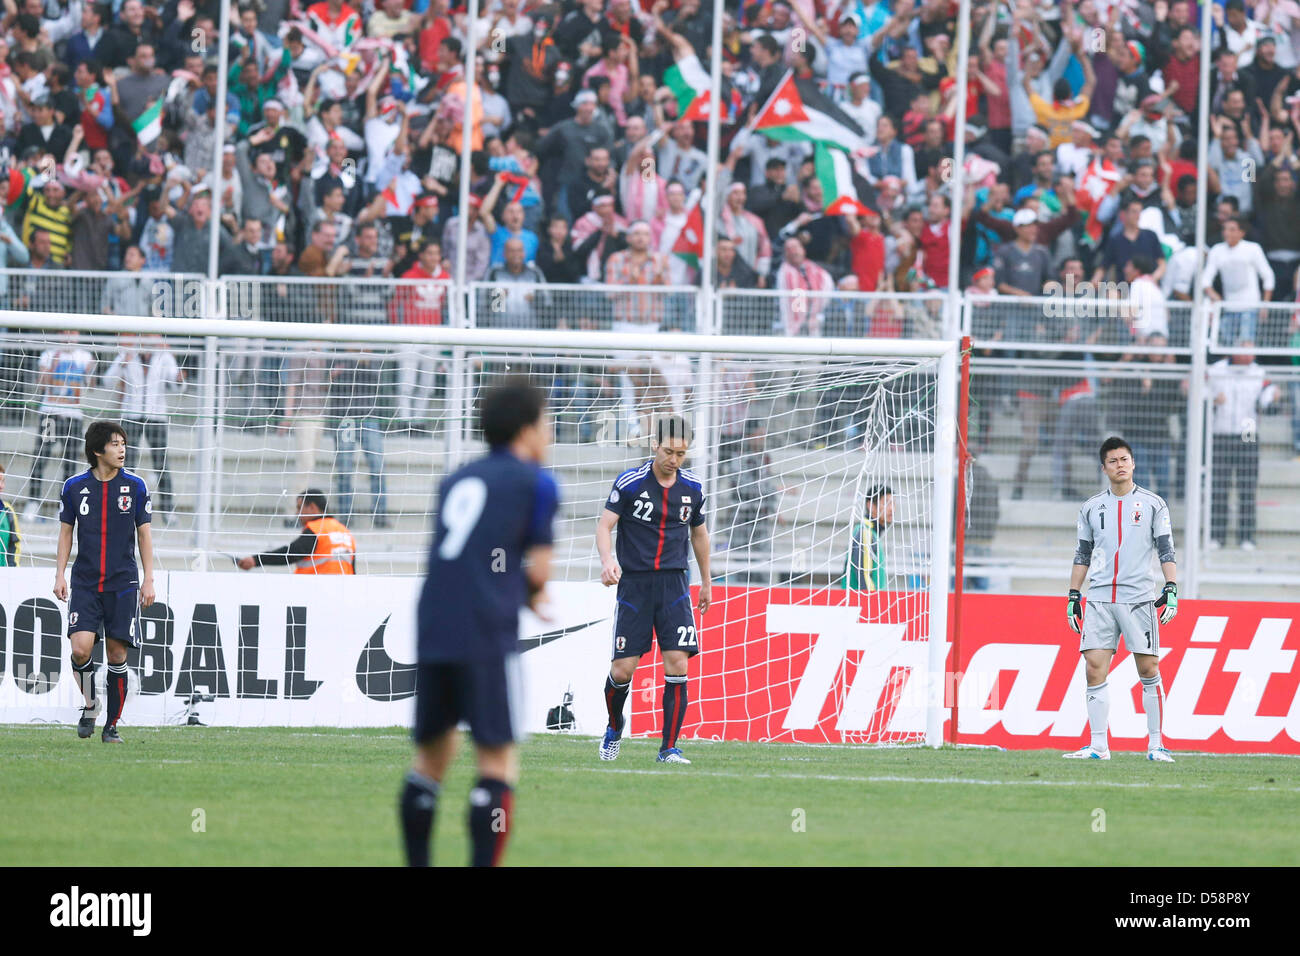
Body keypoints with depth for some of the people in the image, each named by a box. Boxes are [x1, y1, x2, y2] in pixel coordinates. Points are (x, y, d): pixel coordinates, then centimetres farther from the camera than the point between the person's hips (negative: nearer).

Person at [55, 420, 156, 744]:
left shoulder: (134, 486, 2)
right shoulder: (74, 486, 2)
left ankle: (112, 726, 11)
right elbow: (65, 532, 11)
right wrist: (60, 575, 4)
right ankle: (90, 704, 11)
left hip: (123, 583, 0)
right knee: (81, 648, -15)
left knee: (117, 653, -1)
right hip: (84, 583, 0)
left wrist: (148, 580, 3)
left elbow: (144, 534, 7)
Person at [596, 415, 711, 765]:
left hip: (674, 584, 2)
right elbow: (604, 525, -8)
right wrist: (607, 559, -28)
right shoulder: (629, 482, -6)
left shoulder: (692, 488, 6)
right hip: (634, 582, -2)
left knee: (677, 664, -11)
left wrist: (706, 582, 27)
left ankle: (669, 748, -3)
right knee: (623, 669, -5)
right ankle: (614, 729, 25)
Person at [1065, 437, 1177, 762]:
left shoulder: (1153, 504, 5)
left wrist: (1171, 590, -7)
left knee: (1148, 670, -3)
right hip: (1100, 599, 2)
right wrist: (1073, 596, 13)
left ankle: (1156, 744, 4)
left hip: (1139, 599, -2)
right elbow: (1082, 555, 18)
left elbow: (1166, 550, 4)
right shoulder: (1092, 507, 13)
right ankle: (1098, 745, -3)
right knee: (1094, 669, -7)